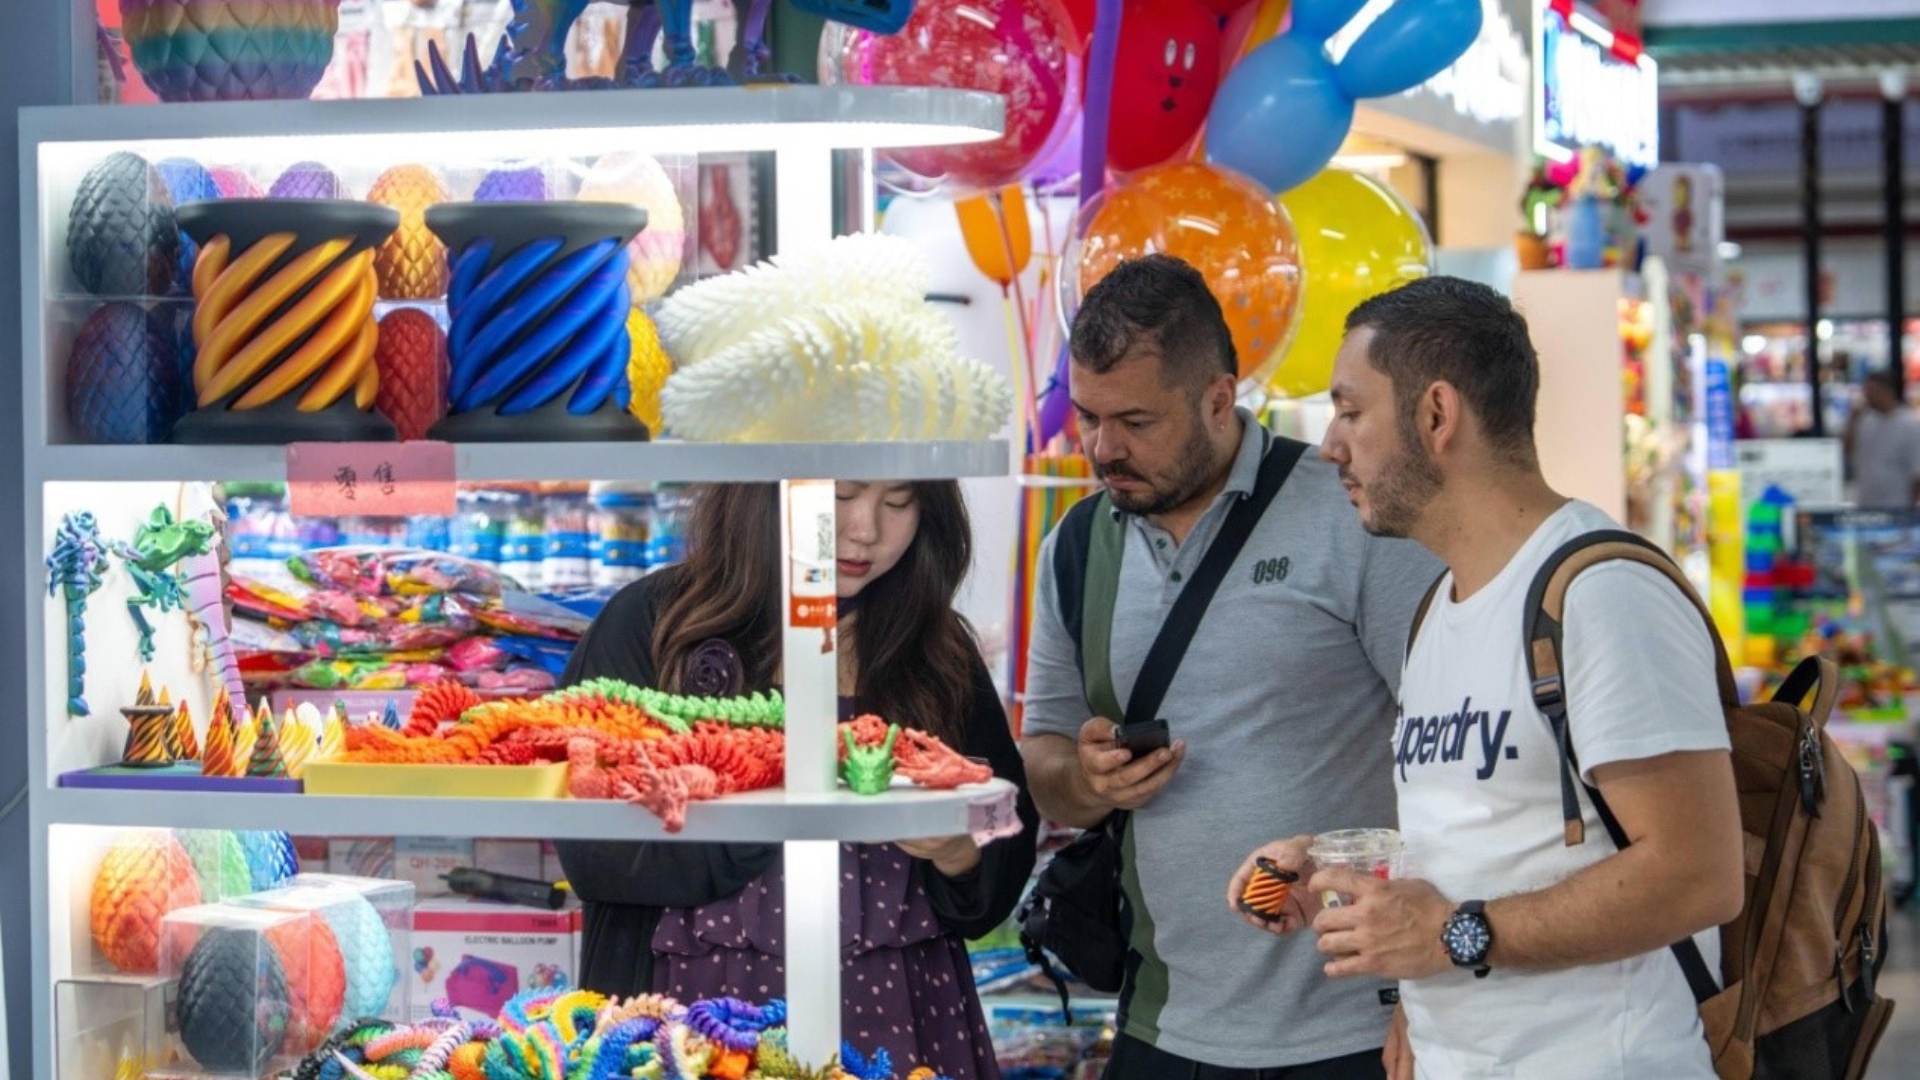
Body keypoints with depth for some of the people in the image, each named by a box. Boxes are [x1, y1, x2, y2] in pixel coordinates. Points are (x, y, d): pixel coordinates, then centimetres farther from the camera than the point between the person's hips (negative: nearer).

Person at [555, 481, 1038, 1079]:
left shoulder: (939, 649, 7)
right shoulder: (651, 625, -3)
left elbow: (1004, 872, 7)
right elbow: (592, 851, -12)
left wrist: (956, 852, -15)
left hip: (901, 1014, 3)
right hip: (708, 1005, -3)